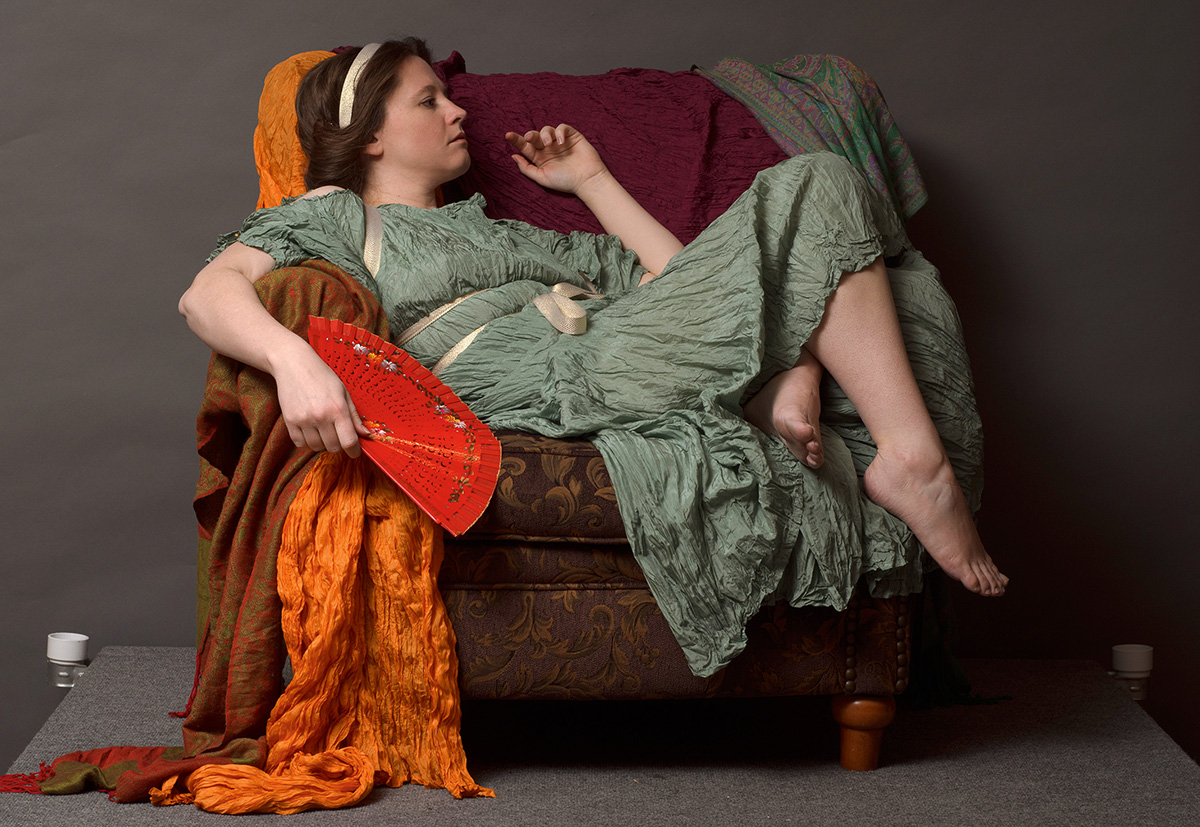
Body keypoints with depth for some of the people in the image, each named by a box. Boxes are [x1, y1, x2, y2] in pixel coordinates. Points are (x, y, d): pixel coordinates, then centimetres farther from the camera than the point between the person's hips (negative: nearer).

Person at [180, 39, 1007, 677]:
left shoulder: (511, 232, 37)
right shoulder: (336, 215, 18)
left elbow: (681, 282, 31)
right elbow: (210, 293, -4)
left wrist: (590, 179, 33)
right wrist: (295, 362, -25)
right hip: (558, 384, -7)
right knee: (818, 189, -11)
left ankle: (794, 385, -25)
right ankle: (913, 464, -18)